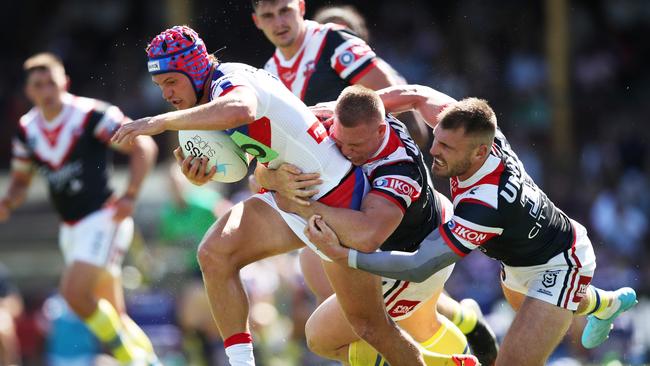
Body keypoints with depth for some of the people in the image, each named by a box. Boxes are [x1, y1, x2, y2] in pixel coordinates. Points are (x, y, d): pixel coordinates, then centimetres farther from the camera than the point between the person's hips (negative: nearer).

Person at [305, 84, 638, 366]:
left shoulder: (486, 205, -45)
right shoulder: (477, 131, -26)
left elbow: (420, 267, -42)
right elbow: (419, 96, -10)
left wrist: (342, 255, -45)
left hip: (559, 264, -9)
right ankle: (607, 303, 71)